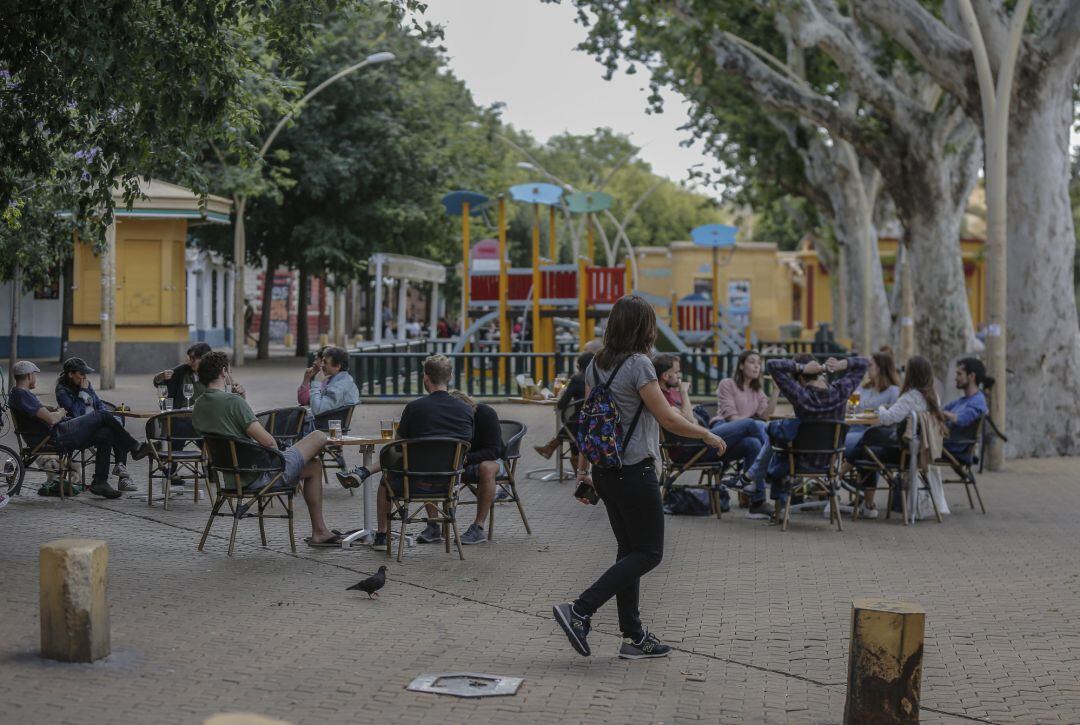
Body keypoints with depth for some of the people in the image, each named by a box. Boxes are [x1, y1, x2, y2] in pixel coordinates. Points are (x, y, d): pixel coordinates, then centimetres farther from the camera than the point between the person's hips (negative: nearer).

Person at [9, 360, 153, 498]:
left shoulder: (15, 395, 17)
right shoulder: (23, 395, -17)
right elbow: (51, 419, -24)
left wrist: (56, 414, 10)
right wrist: (61, 414, -3)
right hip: (58, 437, -11)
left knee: (106, 434, 7)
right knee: (101, 416, -6)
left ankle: (99, 483, 6)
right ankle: (135, 448, 8)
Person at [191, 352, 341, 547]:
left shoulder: (198, 407, 6)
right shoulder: (232, 401, -21)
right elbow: (267, 441, -21)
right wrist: (279, 453, -1)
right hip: (259, 475, -9)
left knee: (314, 466, 23)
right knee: (318, 437, 3)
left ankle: (319, 532, 24)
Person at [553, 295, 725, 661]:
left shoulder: (596, 364, 8)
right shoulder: (638, 364, -16)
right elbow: (667, 418, -15)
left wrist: (583, 470, 17)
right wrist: (708, 435, -1)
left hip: (606, 472, 9)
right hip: (635, 472, -9)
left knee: (630, 550, 14)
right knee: (649, 553, 0)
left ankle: (634, 637, 17)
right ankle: (579, 611, -10)